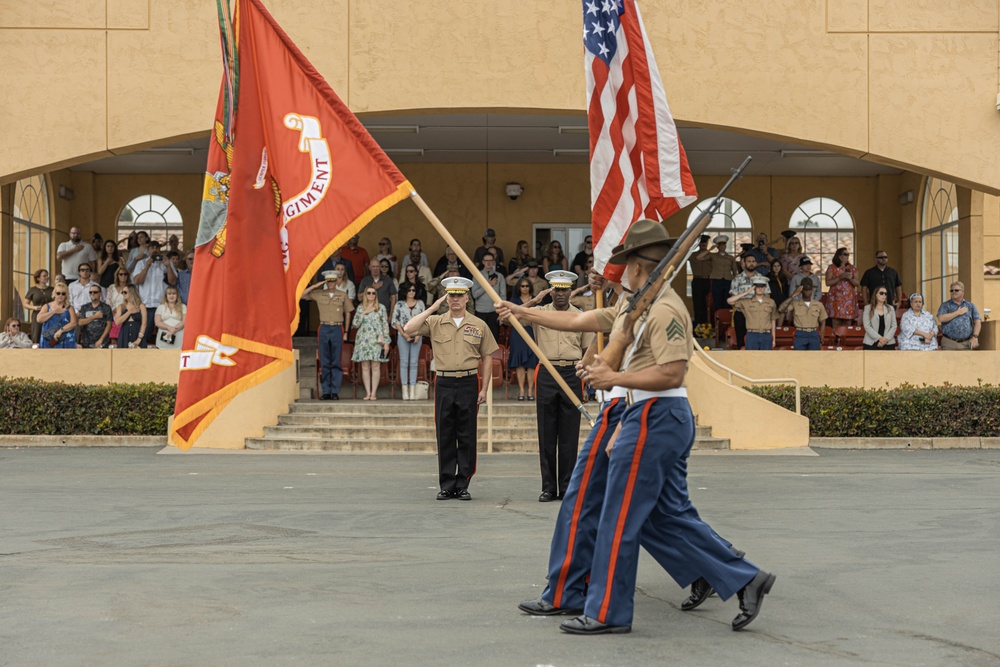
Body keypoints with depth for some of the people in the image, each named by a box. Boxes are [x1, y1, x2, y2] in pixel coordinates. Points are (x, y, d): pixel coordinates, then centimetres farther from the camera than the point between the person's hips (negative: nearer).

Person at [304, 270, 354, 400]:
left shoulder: (343, 295, 6)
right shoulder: (318, 294, 7)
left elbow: (348, 314, 10)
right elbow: (302, 294, 2)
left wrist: (346, 332, 5)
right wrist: (316, 285, -2)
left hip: (337, 328, -1)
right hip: (324, 329, 1)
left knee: (336, 362, -1)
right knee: (324, 362, 2)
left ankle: (335, 392, 2)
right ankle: (326, 391, 6)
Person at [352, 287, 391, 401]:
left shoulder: (381, 308, 6)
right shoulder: (360, 308, 11)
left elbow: (385, 325, 4)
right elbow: (355, 324, 6)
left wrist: (386, 342, -1)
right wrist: (364, 313, -5)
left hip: (377, 340, -2)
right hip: (363, 340, 2)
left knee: (375, 367, -5)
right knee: (365, 367, 0)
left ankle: (373, 393, -1)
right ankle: (367, 393, 5)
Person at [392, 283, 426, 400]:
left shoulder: (420, 303, 9)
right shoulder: (399, 304, 5)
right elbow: (395, 320, 2)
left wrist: (418, 334, -5)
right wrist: (404, 334, -8)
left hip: (417, 336, 1)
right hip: (403, 336, -1)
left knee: (414, 363, 0)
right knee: (404, 362, -2)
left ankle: (412, 390, 0)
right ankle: (405, 391, -2)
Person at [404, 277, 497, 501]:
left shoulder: (478, 325, 5)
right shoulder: (435, 322, 5)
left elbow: (487, 357, 7)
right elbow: (408, 329, -10)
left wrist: (484, 389, 1)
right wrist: (432, 308, -9)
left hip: (469, 384, 0)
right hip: (444, 384, 0)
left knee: (467, 438, 2)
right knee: (445, 437, 3)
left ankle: (463, 486, 8)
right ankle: (447, 485, 11)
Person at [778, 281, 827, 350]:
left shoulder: (819, 305, 8)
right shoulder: (795, 304, 1)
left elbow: (822, 323, 14)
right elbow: (780, 309, -16)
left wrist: (821, 342, 11)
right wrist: (793, 295, -18)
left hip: (814, 336, 2)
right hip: (800, 336, -2)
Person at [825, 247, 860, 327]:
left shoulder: (852, 268, 13)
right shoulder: (832, 267, 4)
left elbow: (858, 283, 8)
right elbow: (828, 283, -4)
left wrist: (851, 278, -11)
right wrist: (840, 277, -13)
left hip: (849, 299, 3)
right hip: (836, 299, -2)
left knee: (847, 325, -1)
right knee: (836, 323, -7)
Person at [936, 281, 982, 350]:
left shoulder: (970, 306, 14)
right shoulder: (945, 305, 8)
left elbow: (977, 322, 8)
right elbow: (941, 318, -10)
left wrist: (975, 337, -7)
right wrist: (957, 313, -5)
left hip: (966, 344, 2)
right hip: (949, 343, -2)